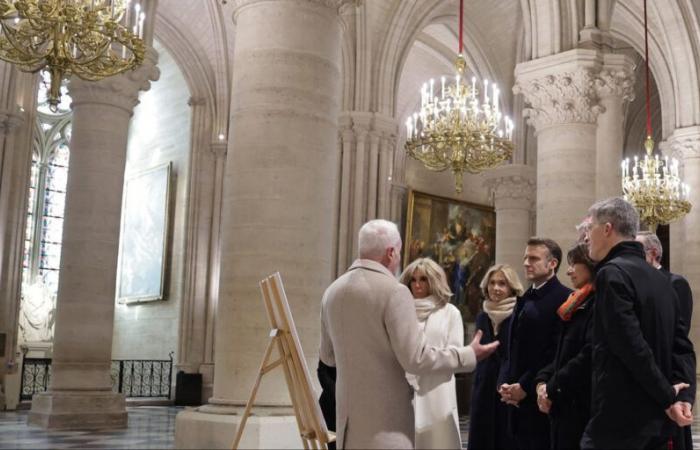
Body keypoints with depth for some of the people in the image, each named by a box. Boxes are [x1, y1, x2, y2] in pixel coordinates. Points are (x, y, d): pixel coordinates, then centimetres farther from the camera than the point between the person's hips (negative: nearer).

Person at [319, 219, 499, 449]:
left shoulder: (332, 291, 6)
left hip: (347, 414, 7)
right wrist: (469, 354, -6)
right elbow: (415, 359, -17)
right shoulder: (394, 291, -15)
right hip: (384, 421, -7)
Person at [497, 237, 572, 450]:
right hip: (518, 399, 8)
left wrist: (526, 386, -14)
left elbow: (557, 352, -17)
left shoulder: (563, 298, -10)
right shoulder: (525, 299, 17)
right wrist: (504, 384, 4)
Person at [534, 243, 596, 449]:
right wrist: (543, 381, 2)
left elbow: (589, 355, -20)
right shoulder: (577, 305, 17)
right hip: (563, 405, 8)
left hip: (582, 405, -8)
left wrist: (553, 389, -12)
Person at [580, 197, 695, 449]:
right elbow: (681, 344, 10)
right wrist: (682, 396, 0)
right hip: (656, 417, 9)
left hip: (620, 417, -9)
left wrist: (667, 397, -11)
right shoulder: (660, 278, 13)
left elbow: (632, 346, -20)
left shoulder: (612, 273, -14)